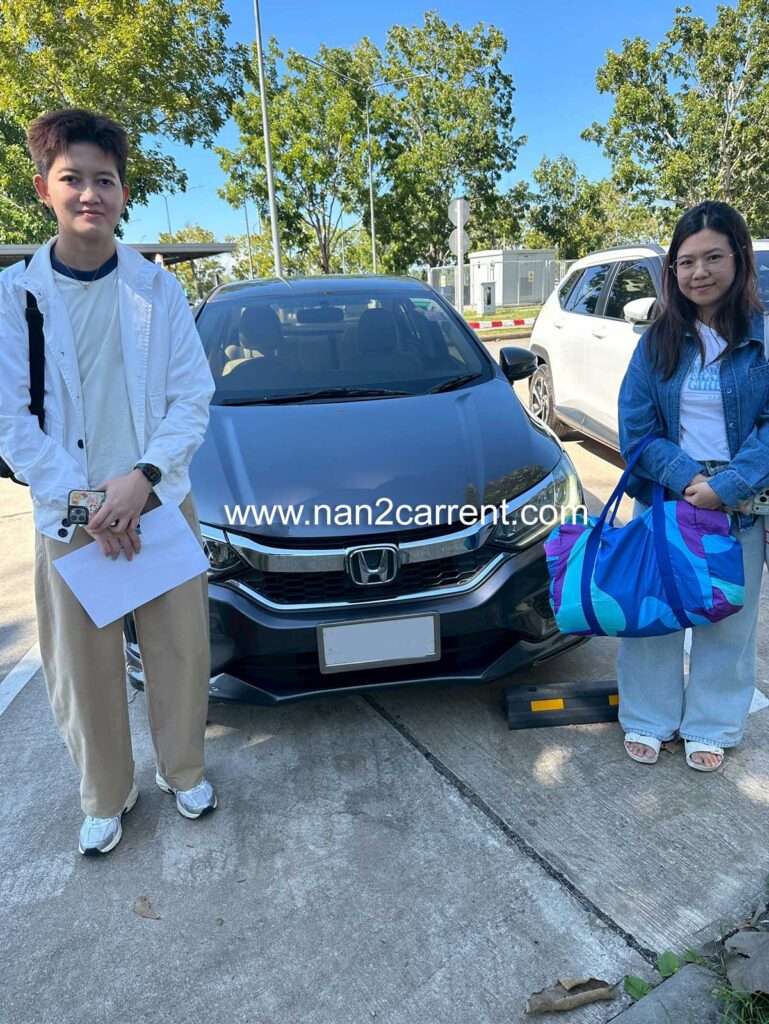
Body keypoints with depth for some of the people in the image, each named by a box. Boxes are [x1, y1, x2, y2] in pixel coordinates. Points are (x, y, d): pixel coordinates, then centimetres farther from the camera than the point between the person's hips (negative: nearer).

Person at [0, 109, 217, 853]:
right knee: (84, 667, 9)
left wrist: (145, 476, -16)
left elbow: (192, 398, -2)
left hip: (161, 504, 1)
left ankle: (183, 771, 35)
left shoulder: (157, 288, 1)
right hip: (67, 517, 0)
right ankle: (104, 797, 32)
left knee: (180, 652, 10)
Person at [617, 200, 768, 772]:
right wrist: (687, 478, -16)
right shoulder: (659, 340, 1)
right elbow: (636, 427, -4)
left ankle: (711, 729, 32)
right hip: (662, 499, 2)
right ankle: (647, 721, 29)